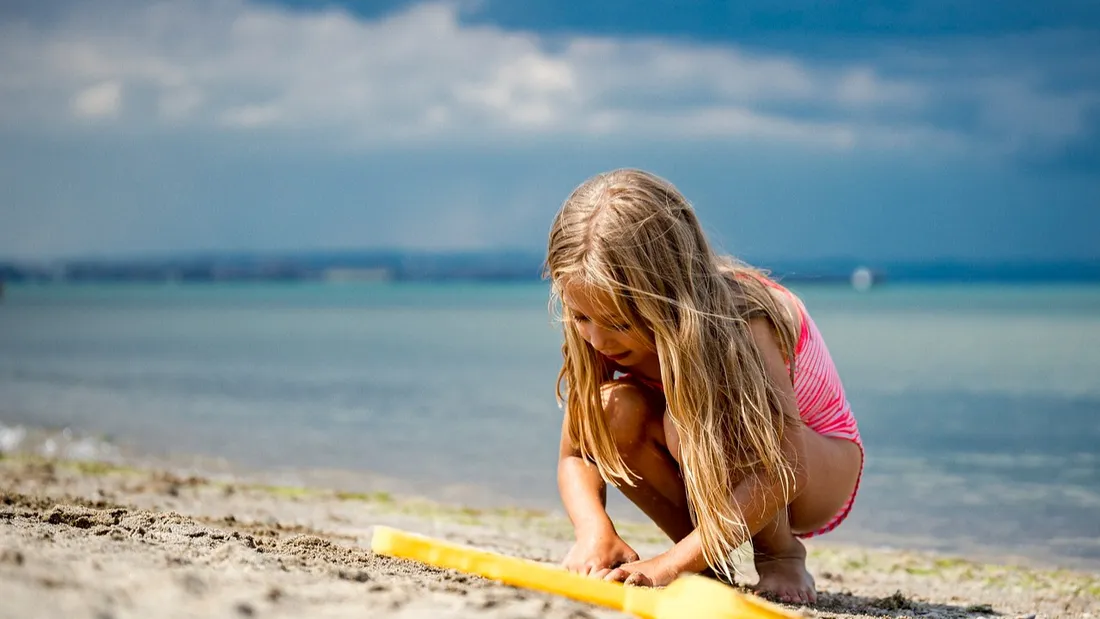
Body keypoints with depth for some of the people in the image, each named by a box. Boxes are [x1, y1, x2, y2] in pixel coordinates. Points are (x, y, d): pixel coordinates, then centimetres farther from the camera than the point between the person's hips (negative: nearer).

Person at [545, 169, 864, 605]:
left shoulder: (741, 319, -35)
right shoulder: (601, 326, -20)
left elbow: (783, 472, -42)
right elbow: (575, 454, -17)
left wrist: (672, 563, -48)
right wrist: (595, 532, -40)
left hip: (823, 472, -5)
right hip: (713, 483, 5)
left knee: (693, 416, -36)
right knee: (613, 409, -27)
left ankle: (781, 557, -10)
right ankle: (711, 565, -7)